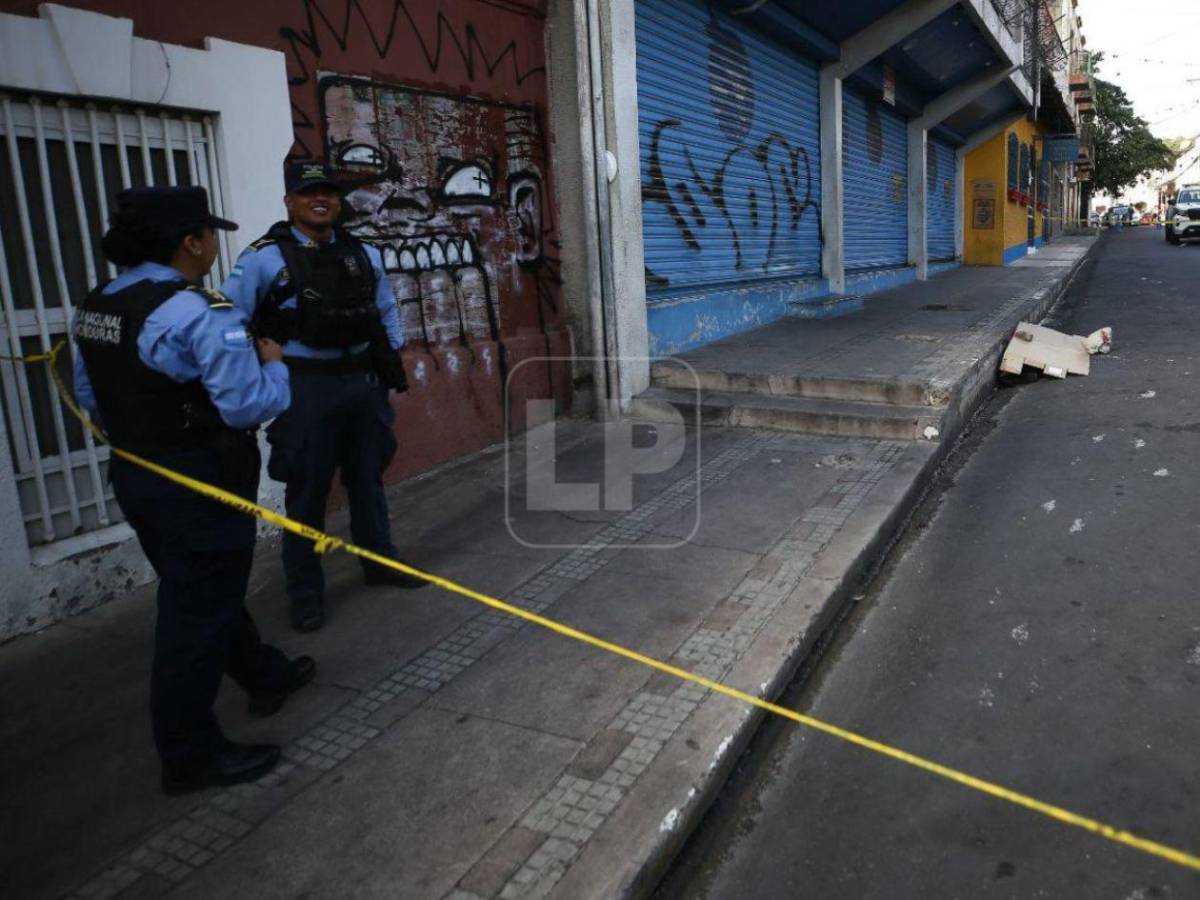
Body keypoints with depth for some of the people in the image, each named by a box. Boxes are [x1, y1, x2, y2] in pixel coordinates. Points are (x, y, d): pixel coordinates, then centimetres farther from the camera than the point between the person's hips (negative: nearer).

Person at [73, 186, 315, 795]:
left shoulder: (96, 306, 6)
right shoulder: (196, 312, -22)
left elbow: (89, 396, 14)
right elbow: (250, 405, -24)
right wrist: (273, 364, -6)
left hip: (135, 476, 9)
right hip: (198, 485, -9)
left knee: (206, 592, 22)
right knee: (196, 614, 3)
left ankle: (265, 677, 43)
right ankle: (191, 755, 16)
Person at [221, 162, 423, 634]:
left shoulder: (363, 254, 9)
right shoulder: (265, 257, -9)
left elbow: (386, 310, 22)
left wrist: (392, 356, 17)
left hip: (363, 380, 5)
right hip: (306, 387, -5)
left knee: (368, 477, 17)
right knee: (306, 490, 3)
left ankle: (379, 562, 35)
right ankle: (305, 591, 17)